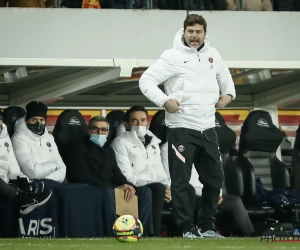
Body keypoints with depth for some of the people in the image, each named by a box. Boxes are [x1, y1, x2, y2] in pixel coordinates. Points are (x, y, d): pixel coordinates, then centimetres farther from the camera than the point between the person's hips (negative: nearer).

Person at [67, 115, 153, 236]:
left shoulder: (108, 150, 22)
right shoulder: (79, 148, -1)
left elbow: (117, 175, 14)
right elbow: (84, 178, -15)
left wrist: (128, 186, -12)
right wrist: (115, 187, -22)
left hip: (109, 189, 7)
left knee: (145, 191, -7)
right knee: (107, 191, -39)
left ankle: (145, 233, -18)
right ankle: (111, 236, -45)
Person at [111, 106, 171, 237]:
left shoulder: (153, 142, 20)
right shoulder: (121, 142, -3)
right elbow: (126, 176, -13)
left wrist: (166, 186, -6)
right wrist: (161, 187, -19)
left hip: (154, 188, 7)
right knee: (158, 188, -36)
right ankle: (154, 234, -35)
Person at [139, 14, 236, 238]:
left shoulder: (213, 55, 10)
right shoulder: (173, 57, -7)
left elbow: (224, 76, 29)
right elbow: (146, 80, -8)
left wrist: (228, 93, 11)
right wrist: (164, 101, -19)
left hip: (207, 129, 6)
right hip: (182, 129, -6)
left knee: (215, 178, 11)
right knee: (181, 181, -4)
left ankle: (206, 227, 23)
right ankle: (187, 229, 3)